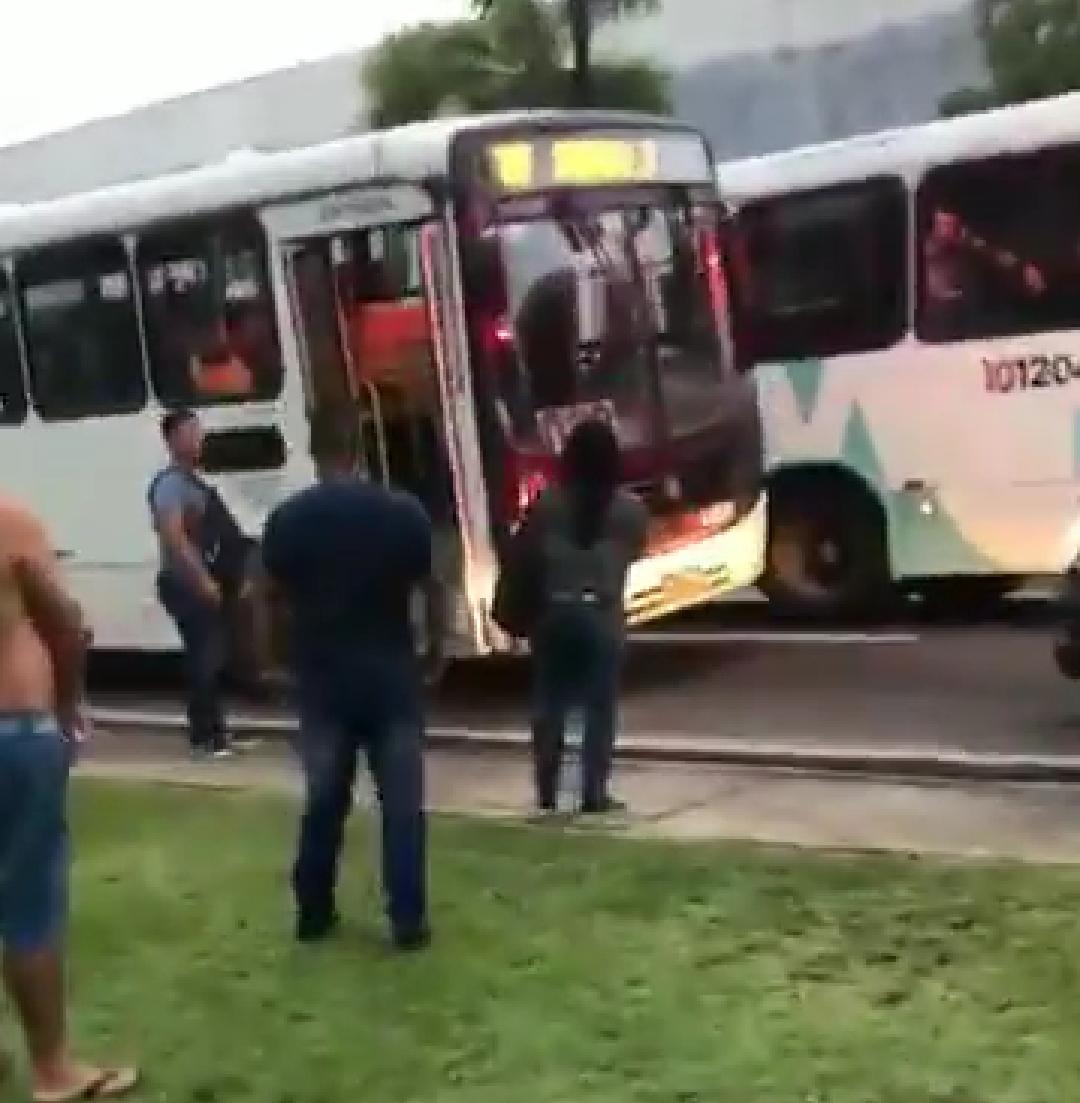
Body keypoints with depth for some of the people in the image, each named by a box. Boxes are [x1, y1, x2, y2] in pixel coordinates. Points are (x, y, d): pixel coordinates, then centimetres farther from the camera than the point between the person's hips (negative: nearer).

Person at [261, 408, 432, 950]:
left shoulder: (287, 519, -3)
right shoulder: (403, 512, -6)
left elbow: (274, 598, 3)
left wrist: (278, 660, 16)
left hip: (322, 676, 2)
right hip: (390, 672, -1)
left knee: (323, 800, 13)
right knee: (401, 802, 4)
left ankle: (313, 914, 21)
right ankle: (408, 921, 5)